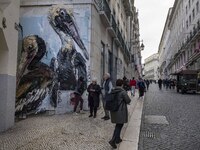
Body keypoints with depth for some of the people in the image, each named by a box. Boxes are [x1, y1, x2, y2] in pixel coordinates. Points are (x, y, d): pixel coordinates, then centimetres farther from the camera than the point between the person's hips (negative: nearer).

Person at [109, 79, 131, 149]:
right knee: (119, 125, -1)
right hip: (121, 111, -7)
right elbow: (128, 101, -12)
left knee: (118, 125, 21)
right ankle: (112, 140, -11)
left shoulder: (113, 91, 2)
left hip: (114, 111, 7)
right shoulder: (123, 92, -16)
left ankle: (117, 139, 29)